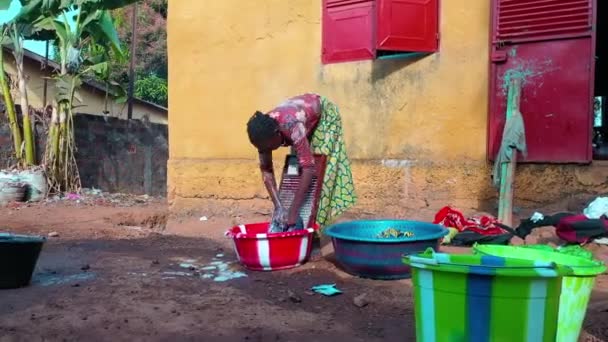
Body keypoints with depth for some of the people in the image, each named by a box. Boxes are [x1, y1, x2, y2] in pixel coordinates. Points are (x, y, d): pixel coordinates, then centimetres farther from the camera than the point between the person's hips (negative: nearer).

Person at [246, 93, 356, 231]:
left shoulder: (292, 126, -45)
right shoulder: (263, 132, -25)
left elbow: (309, 168, -47)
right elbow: (266, 170, -19)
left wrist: (293, 210, -46)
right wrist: (278, 207, -29)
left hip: (325, 115, -6)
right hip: (304, 116, 6)